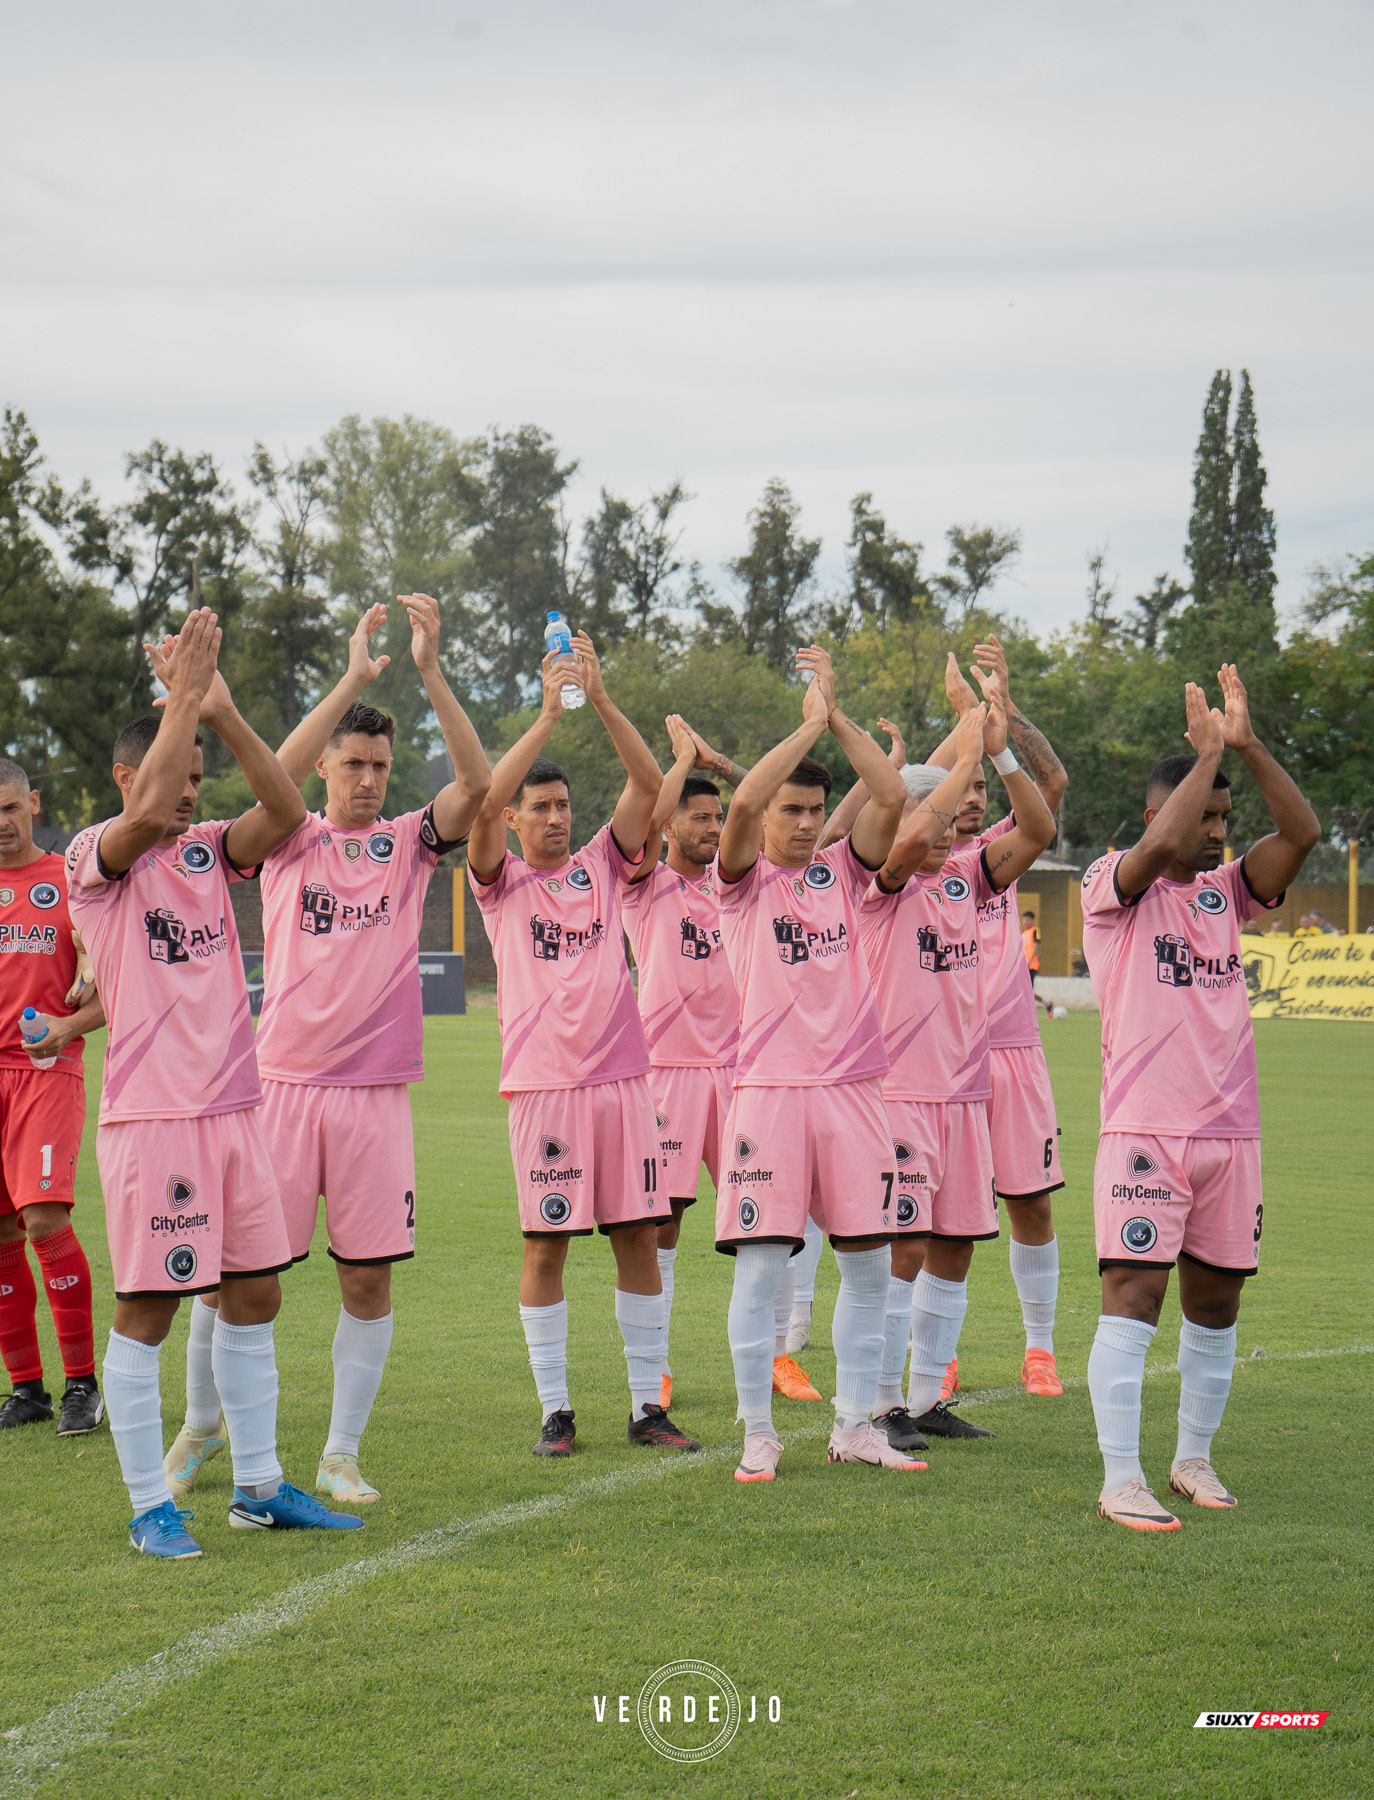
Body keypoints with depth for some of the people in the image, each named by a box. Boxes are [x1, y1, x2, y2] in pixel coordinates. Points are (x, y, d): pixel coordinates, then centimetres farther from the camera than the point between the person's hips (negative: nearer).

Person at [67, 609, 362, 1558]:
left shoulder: (209, 851, 11)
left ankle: (260, 1487, 21)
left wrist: (222, 712, -12)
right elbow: (150, 810, -26)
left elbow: (286, 811, -5)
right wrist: (183, 693, -21)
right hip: (150, 1115, -7)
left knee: (254, 1295, 11)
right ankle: (152, 1506, 5)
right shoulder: (95, 857, -5)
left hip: (236, 1107, 7)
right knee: (147, 1309, -3)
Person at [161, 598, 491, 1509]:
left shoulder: (408, 843, 7)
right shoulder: (291, 842, 4)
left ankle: (341, 1457, 13)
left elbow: (478, 783, -9)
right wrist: (352, 678, -22)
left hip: (376, 1089, 1)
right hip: (283, 1081, -1)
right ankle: (201, 1425, 24)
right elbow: (276, 776, -17)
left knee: (369, 1276, 1)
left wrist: (431, 672, -17)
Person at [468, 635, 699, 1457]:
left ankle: (648, 1405, 10)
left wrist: (602, 701, -9)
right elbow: (482, 804, -13)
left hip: (624, 1075, 3)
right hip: (544, 1083, -3)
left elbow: (650, 785, 2)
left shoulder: (602, 866, 12)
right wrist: (549, 715, -16)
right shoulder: (501, 882, 5)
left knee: (640, 1238, 3)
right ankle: (556, 1411, 7)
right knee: (547, 1244, 0)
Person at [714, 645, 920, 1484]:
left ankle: (855, 1425, 16)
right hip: (770, 1090, -4)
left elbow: (893, 796, -2)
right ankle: (759, 1434, 5)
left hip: (853, 1089, 4)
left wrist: (837, 715, -3)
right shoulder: (745, 880, 3)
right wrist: (810, 722, -10)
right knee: (761, 1264, -4)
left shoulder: (844, 871, 12)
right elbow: (743, 802, -17)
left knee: (869, 1262, 6)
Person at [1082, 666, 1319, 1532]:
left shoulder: (1226, 890, 13)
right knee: (1133, 1294, -10)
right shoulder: (1114, 886, -2)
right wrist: (1207, 754, -14)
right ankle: (1121, 1478, -9)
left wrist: (1248, 744, -9)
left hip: (1231, 1129, 6)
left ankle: (1195, 1458, 23)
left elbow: (1303, 833, -1)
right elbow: (1157, 848, -24)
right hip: (1145, 1128, -6)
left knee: (1215, 1299, 10)